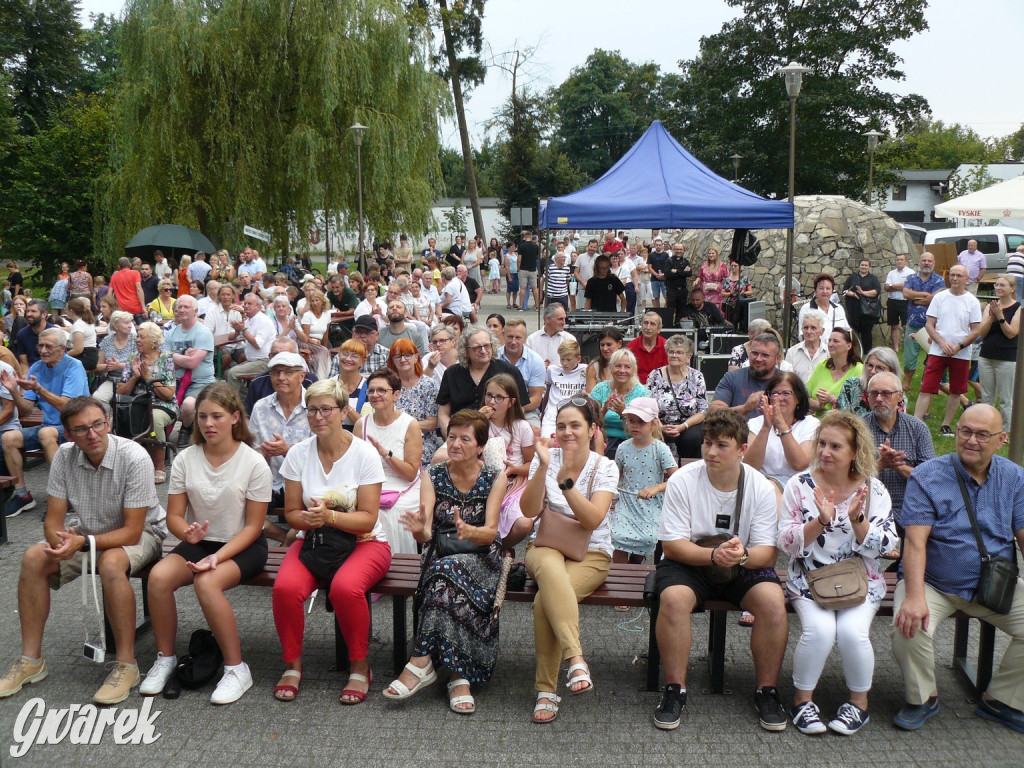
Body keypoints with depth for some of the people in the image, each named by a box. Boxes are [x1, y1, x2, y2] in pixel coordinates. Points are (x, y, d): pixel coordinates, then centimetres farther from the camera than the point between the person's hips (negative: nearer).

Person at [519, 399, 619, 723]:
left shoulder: (606, 467, -4)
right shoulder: (545, 458, 1)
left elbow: (593, 520, -18)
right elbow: (529, 510, -11)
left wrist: (565, 480, -28)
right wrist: (543, 467, -22)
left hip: (591, 553, -1)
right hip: (546, 545, 1)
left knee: (545, 601, -31)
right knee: (551, 569, -38)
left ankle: (547, 689, -21)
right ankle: (576, 660, -45)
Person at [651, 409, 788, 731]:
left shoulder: (761, 487, -7)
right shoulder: (683, 480, -12)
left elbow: (768, 553, -10)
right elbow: (672, 545, -14)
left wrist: (742, 555, -33)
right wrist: (714, 555, -30)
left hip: (744, 567, 2)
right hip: (690, 562, -1)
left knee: (773, 600, -27)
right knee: (673, 598, -32)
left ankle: (767, 690, -6)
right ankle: (675, 689, -14)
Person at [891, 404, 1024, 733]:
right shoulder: (927, 477, -9)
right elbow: (916, 541, -18)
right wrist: (914, 596, -31)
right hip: (934, 583, -3)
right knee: (910, 628, -28)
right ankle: (922, 697, 4)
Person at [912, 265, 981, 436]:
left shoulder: (972, 301, 0)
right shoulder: (939, 297, 3)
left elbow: (976, 330, -1)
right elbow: (929, 325, 1)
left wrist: (958, 347, -13)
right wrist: (942, 343, -13)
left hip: (961, 354, 1)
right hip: (937, 351, 0)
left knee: (956, 391, 8)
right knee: (926, 389, -6)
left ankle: (946, 425, 21)